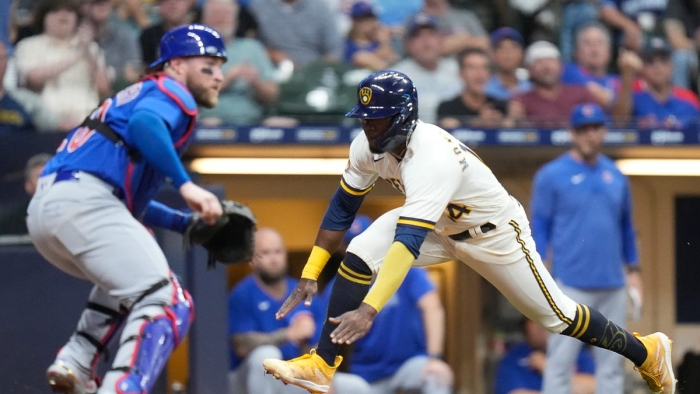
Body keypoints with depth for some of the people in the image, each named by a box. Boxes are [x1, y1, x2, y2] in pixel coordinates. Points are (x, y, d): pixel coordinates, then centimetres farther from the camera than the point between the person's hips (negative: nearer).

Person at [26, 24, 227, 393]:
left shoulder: (136, 96, 34)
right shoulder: (171, 92, 7)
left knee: (127, 284, 34)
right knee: (167, 304, -15)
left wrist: (187, 223, 29)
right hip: (83, 200, -9)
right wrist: (185, 184, -25)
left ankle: (73, 363, 16)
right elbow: (143, 124, -19)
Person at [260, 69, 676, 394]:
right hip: (439, 226, 6)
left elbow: (408, 243, -49)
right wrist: (310, 275, -10)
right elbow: (342, 208, -5)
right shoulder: (369, 147, -18)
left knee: (557, 315, 8)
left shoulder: (432, 159, -41)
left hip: (495, 233, -6)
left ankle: (647, 351, 32)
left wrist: (369, 310, -56)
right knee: (359, 256, -17)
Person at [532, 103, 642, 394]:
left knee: (611, 363, 7)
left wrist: (633, 269, 15)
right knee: (561, 361, -6)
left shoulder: (615, 176, 12)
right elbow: (539, 227, -2)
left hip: (613, 284, 5)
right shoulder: (551, 175, -2)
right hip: (571, 285, -5)